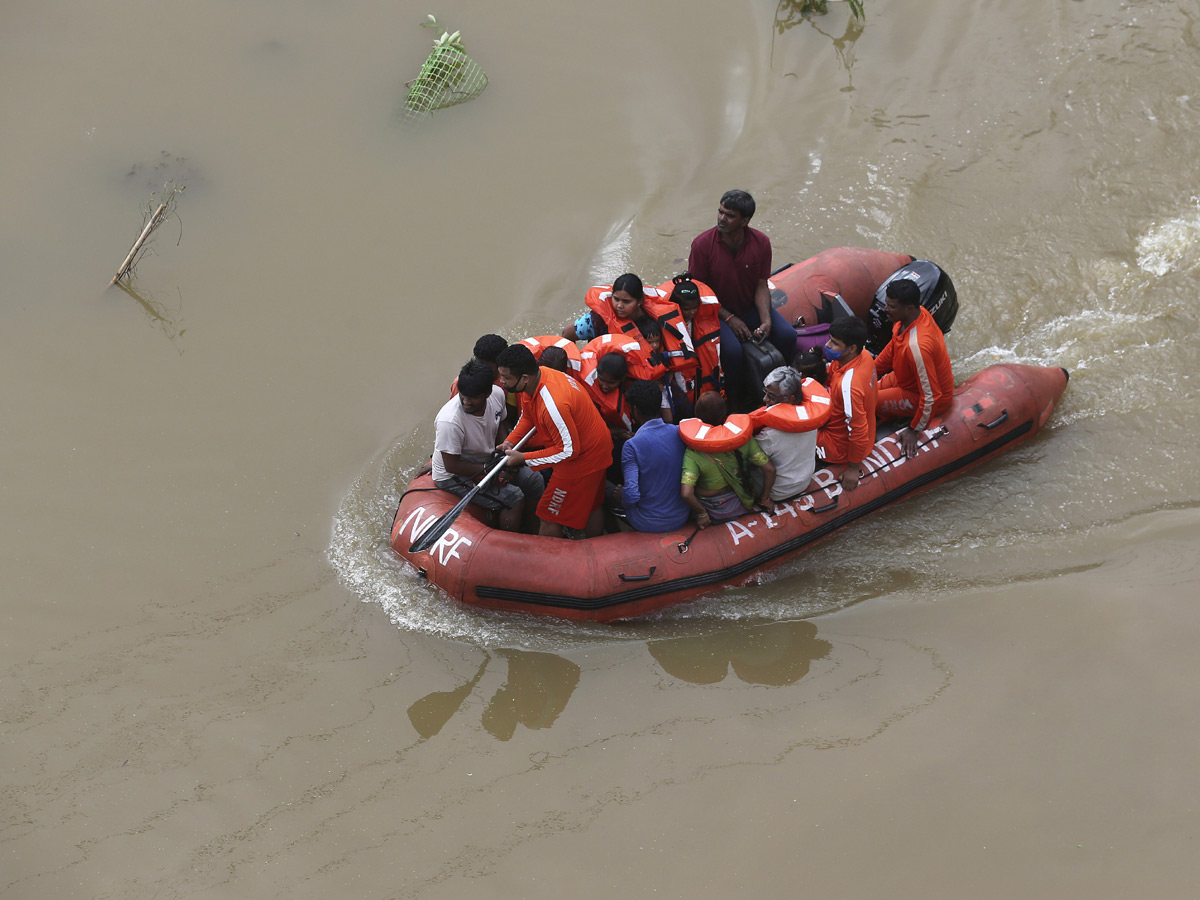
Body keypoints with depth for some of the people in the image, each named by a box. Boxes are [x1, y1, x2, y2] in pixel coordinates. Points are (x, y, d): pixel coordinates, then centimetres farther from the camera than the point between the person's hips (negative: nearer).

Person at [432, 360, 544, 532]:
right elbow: (451, 465, -24)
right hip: (453, 477, -7)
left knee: (534, 481, 0)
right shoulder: (449, 421, -35)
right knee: (514, 498, -19)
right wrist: (489, 470, -21)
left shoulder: (497, 394, -15)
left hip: (487, 459, 7)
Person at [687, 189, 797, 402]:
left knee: (787, 336, -18)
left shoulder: (761, 243, -8)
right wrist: (729, 318, -16)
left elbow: (761, 286, -1)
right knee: (732, 350, -31)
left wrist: (766, 320, -17)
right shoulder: (702, 244, -16)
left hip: (750, 307, 4)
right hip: (717, 311, -4)